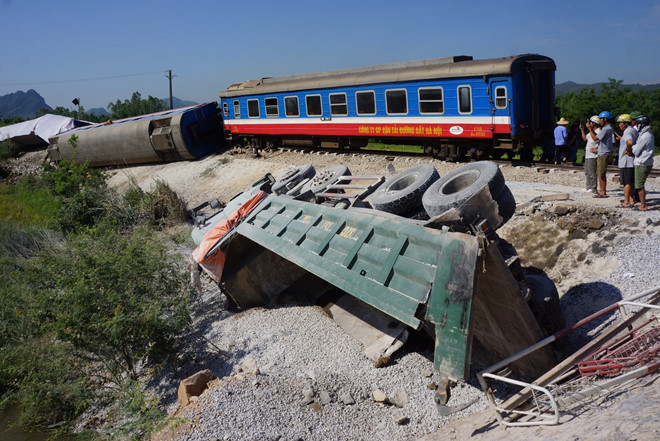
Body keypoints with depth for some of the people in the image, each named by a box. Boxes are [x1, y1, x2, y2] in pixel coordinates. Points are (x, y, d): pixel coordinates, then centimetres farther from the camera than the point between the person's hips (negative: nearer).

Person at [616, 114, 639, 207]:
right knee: (631, 182, 15)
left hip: (626, 162, -9)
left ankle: (626, 202, -1)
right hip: (633, 161, 9)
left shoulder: (627, 131, -15)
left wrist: (627, 151, -19)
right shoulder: (635, 131, 14)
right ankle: (632, 200, 20)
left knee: (627, 182, -4)